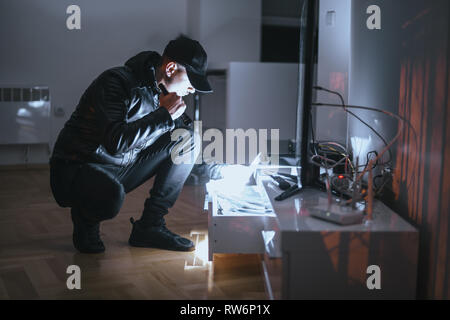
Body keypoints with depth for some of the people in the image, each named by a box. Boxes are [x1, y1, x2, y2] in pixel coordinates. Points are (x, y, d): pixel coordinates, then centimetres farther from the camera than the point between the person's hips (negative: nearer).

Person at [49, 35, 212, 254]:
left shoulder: (158, 90, 4)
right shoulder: (117, 82, -21)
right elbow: (116, 142, -33)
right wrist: (164, 115, -27)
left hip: (122, 170, 8)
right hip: (76, 169, -8)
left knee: (187, 139, -3)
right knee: (111, 197, -42)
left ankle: (149, 227, -4)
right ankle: (85, 220, -2)